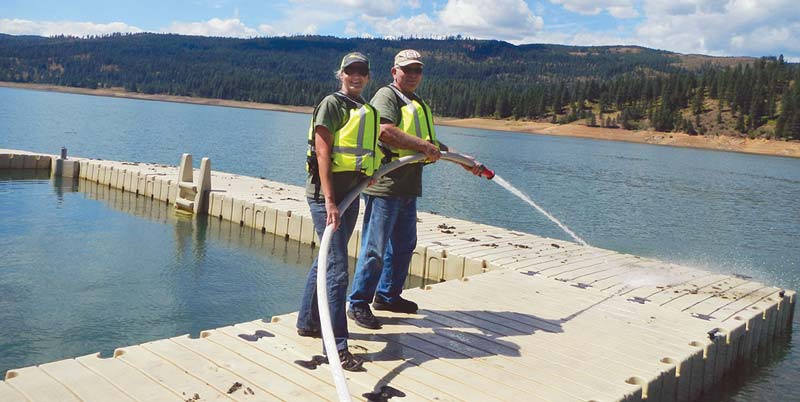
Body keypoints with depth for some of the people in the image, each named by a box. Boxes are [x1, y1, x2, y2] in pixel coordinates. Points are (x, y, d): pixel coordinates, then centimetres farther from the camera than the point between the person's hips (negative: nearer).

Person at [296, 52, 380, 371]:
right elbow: (322, 153, -16)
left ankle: (307, 322, 32)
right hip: (326, 193, -8)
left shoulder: (366, 110, 16)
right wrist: (329, 201, -22)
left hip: (350, 194, 9)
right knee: (337, 267, -11)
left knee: (327, 260, 17)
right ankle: (336, 344, -6)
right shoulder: (332, 104, -8)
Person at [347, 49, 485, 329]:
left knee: (404, 245, 17)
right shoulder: (386, 95, -5)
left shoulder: (419, 104, 24)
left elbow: (434, 145, 31)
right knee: (374, 248, -7)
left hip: (407, 188, 9)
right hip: (384, 186, -9)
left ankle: (388, 295, 31)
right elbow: (386, 131, -23)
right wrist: (423, 145, -20)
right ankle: (358, 304, 3)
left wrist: (466, 163, 28)